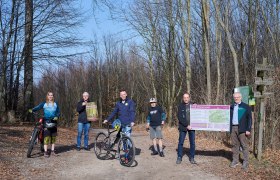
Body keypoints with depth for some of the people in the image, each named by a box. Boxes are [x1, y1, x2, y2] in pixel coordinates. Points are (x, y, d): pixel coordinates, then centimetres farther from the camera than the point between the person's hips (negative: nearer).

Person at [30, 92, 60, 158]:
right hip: (46, 121, -3)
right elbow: (38, 107, -9)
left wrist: (57, 116, -5)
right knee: (46, 136, -11)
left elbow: (58, 112, 15)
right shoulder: (44, 104, 5)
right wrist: (32, 110, -27)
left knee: (53, 136, 6)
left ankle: (53, 150, 17)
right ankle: (45, 151, -8)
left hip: (54, 121, 3)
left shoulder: (55, 104, 15)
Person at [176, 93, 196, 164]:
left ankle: (192, 158, 15)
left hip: (191, 126, 2)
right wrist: (186, 125, -16)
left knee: (192, 143, 5)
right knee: (180, 142, 2)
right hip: (183, 127, -2)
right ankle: (179, 157, 13)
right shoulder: (180, 106, -1)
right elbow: (179, 117, -9)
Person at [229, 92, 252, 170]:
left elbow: (249, 118, -3)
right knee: (235, 145, 10)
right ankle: (235, 161, 18)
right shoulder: (231, 107, 13)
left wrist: (248, 129, -10)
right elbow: (229, 117, 14)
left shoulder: (246, 107, 0)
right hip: (233, 128, 4)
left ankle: (246, 162, 4)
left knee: (244, 146, -2)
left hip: (242, 129, -4)